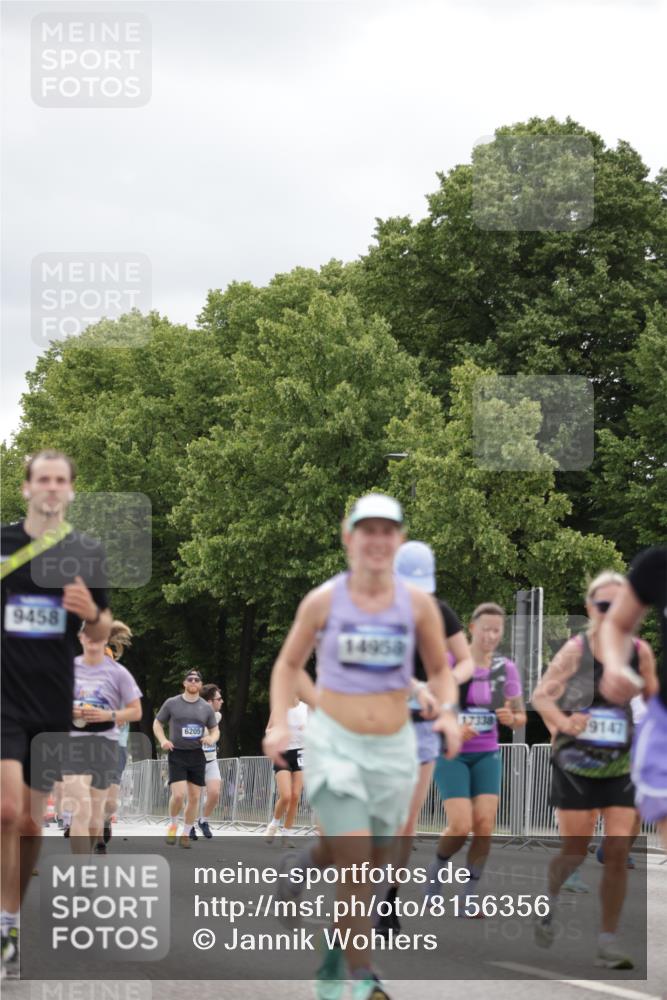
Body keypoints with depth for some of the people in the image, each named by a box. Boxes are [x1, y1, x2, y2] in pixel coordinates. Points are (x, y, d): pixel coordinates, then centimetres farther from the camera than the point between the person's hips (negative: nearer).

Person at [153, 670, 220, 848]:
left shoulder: (206, 708, 7)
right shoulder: (172, 703, 1)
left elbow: (215, 730, 17)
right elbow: (157, 723, 10)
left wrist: (212, 739, -7)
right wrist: (163, 740, -8)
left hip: (197, 755, 3)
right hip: (177, 754, -3)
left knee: (194, 797, 3)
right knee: (178, 795, -16)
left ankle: (186, 834, 17)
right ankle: (173, 824, 11)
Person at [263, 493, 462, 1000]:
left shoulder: (417, 604, 0)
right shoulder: (323, 601, -3)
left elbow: (440, 669, 11)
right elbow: (289, 664, 10)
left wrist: (448, 710, -8)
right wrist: (279, 723, -3)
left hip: (394, 748, 3)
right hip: (335, 743, -3)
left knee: (373, 865, 7)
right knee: (356, 861, -15)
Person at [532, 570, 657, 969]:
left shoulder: (640, 652, -1)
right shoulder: (576, 650, -9)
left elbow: (653, 699, 14)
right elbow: (541, 695, -3)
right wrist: (563, 723, -20)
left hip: (622, 766, 2)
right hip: (576, 764, -2)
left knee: (619, 852, -5)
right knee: (576, 851, 4)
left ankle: (609, 941, 4)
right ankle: (550, 899, 37)